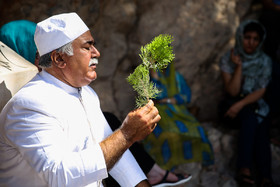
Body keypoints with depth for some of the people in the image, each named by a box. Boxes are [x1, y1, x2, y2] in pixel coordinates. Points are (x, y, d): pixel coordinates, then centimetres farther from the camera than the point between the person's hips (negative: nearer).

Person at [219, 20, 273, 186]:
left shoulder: (265, 61, 4)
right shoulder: (228, 59, -2)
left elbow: (260, 91, -4)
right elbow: (232, 91, -9)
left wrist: (241, 104, -19)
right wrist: (239, 66, -17)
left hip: (256, 105, 2)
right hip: (232, 105, -1)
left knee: (261, 127, -32)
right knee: (251, 116, -35)